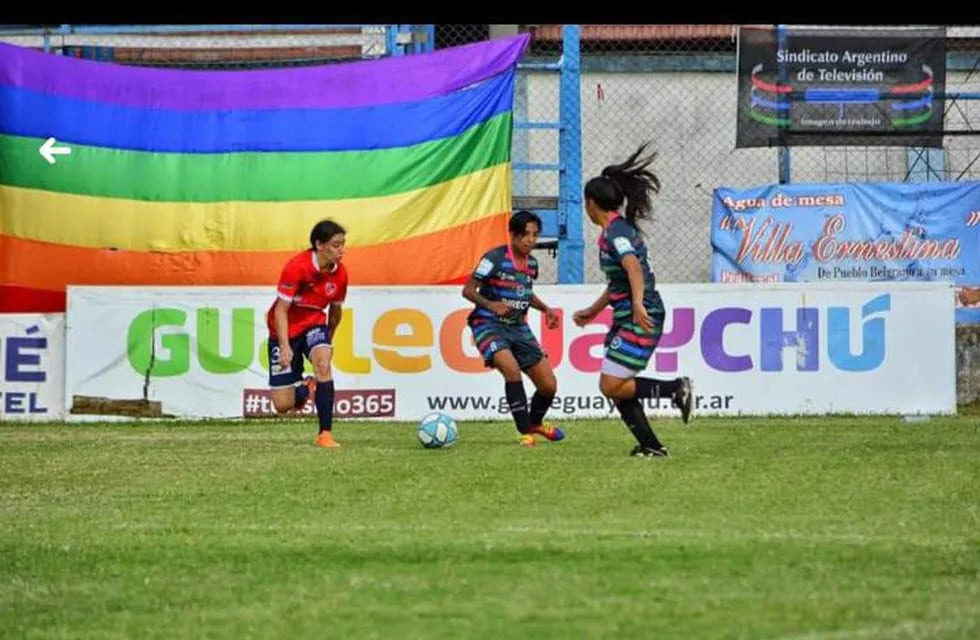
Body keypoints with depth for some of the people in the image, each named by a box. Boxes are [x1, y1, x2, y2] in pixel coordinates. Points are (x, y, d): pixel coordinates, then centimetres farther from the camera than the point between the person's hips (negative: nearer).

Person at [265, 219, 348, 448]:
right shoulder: (297, 267, -25)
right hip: (287, 329, -3)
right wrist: (284, 346, -29)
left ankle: (325, 434, -25)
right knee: (283, 404, -4)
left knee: (323, 363, -31)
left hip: (315, 323, 3)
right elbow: (281, 310, -22)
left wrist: (329, 340, 18)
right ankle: (304, 388, 35)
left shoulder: (340, 273, -10)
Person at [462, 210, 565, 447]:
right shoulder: (495, 258, -15)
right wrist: (490, 305, -32)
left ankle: (536, 423, 36)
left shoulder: (531, 263, 6)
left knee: (549, 385, 4)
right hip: (489, 326, -7)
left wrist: (545, 309, 9)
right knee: (511, 368, -33)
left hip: (519, 327, 7)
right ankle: (526, 433, -23)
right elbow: (468, 290, -14)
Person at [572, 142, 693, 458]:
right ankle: (651, 446, 12)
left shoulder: (615, 232, -13)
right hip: (628, 318, 10)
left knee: (611, 386, -11)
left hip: (640, 319, -10)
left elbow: (634, 268, -30)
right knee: (617, 387, 11)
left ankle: (676, 389, -9)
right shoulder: (620, 228, 18)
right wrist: (593, 311, 39)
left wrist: (638, 305, -43)